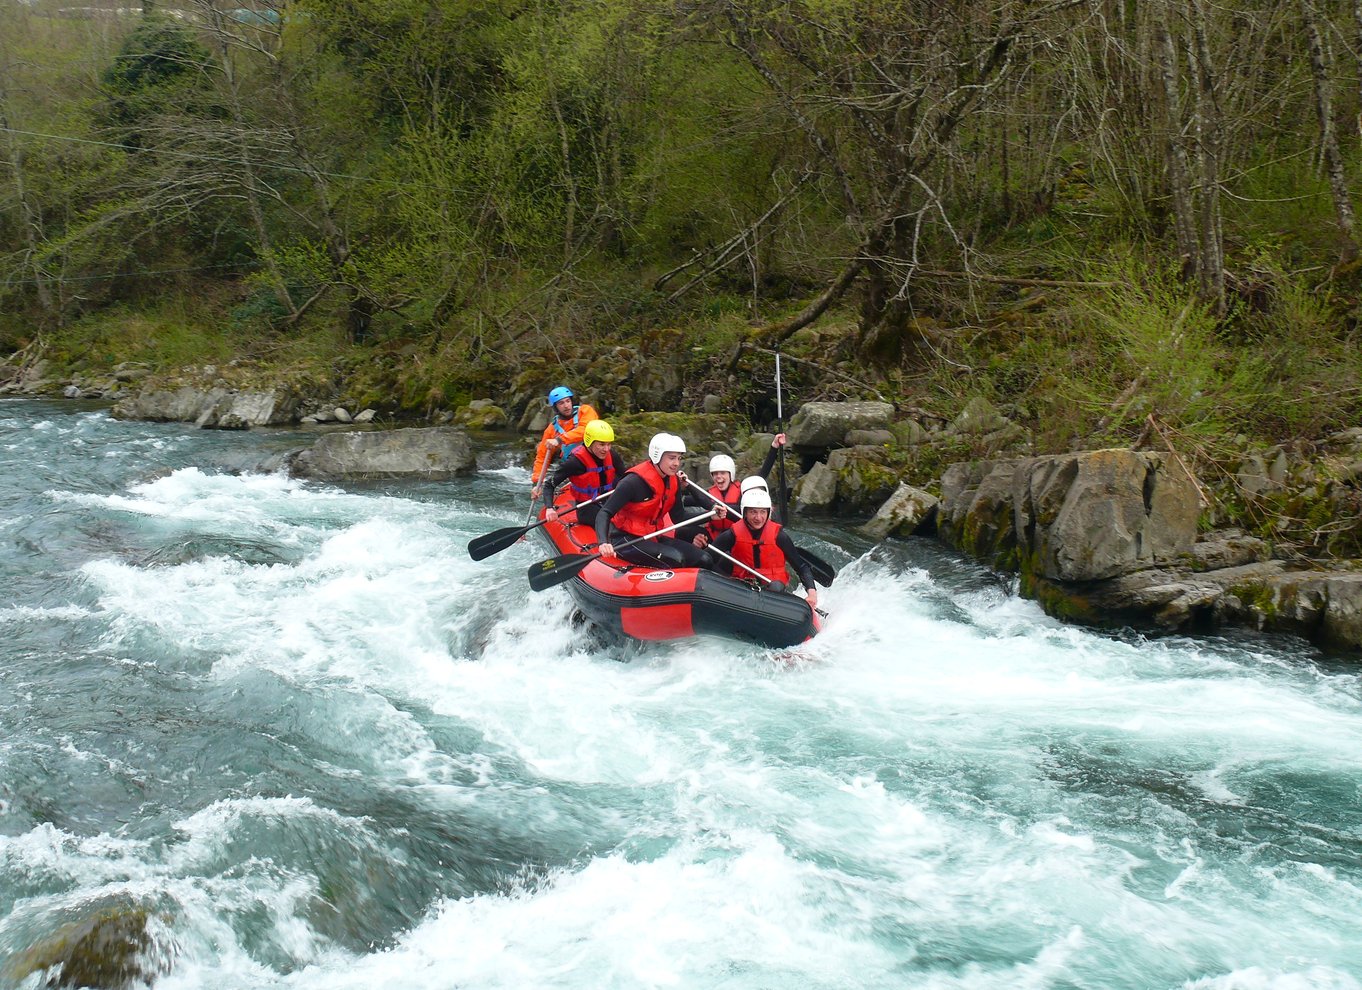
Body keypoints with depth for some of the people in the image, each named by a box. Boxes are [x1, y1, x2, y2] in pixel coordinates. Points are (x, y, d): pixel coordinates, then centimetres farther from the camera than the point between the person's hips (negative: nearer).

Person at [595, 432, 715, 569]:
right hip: (625, 540, -8)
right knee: (675, 559, -30)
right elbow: (604, 513, -25)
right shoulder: (635, 481, -19)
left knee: (704, 560, -5)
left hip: (652, 537, 8)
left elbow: (679, 518, 6)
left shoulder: (673, 481, 3)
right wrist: (603, 543, -42)